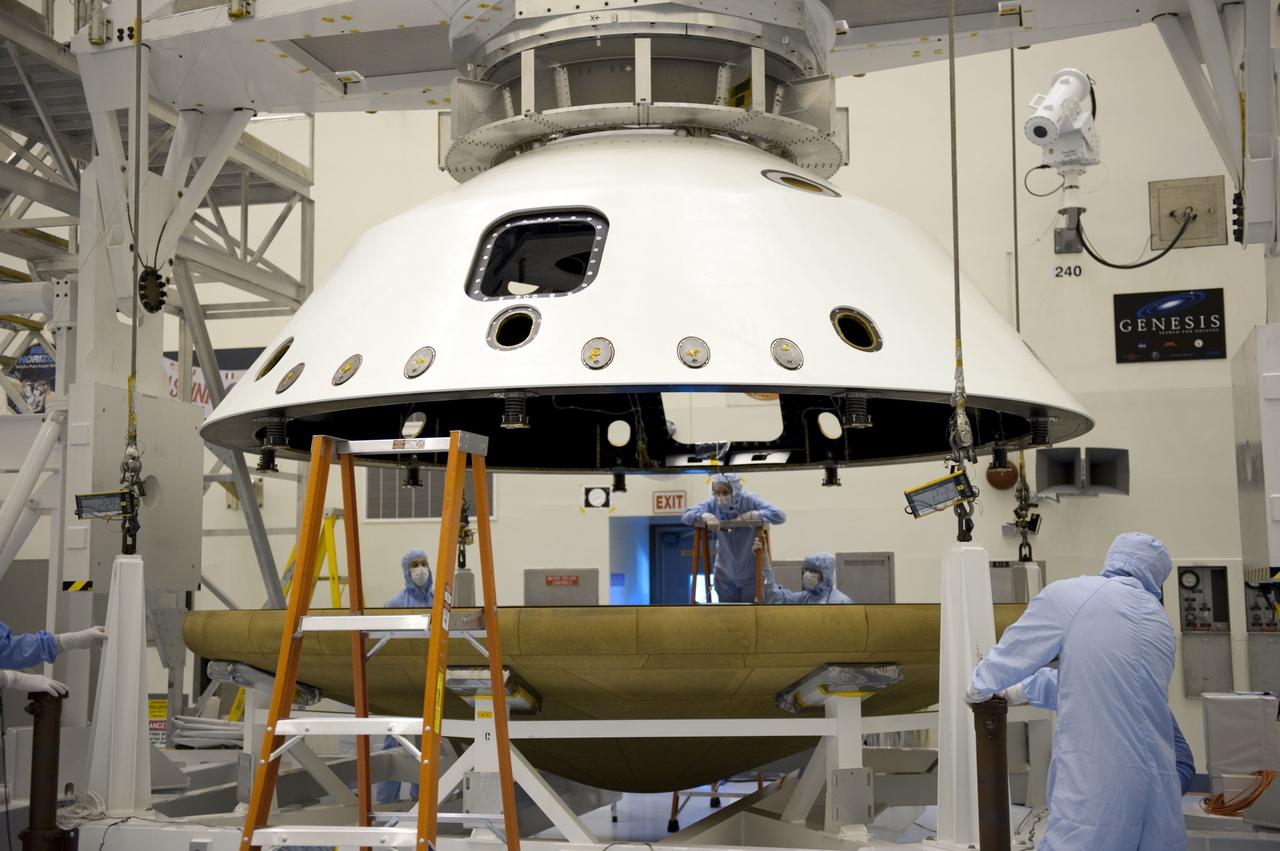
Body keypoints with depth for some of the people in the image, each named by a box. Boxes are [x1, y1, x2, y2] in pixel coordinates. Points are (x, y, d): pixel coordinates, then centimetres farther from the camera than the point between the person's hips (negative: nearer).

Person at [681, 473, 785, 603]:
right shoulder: (713, 504, -8)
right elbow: (686, 516, -15)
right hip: (725, 574, 3)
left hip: (753, 573, -3)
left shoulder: (750, 501, -17)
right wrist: (706, 516, -35)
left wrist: (749, 515, -34)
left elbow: (779, 515, -26)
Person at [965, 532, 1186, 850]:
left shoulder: (1068, 596, -1)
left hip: (1098, 784, -6)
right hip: (1159, 784, 6)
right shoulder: (1161, 621, 18)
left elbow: (1011, 655, 9)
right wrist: (1023, 690, 40)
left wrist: (979, 687, 29)